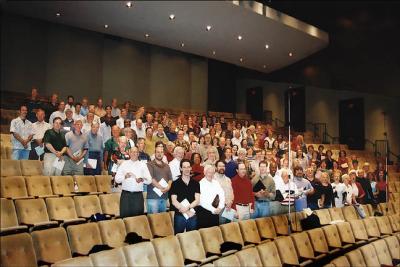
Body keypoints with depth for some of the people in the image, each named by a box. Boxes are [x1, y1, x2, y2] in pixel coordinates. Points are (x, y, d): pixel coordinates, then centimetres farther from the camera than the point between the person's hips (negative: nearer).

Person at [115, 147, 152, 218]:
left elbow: (149, 180, 2)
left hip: (138, 195, 0)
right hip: (125, 194, 0)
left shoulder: (143, 165, 9)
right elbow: (117, 179, 3)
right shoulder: (124, 164, 9)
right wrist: (125, 176, -16)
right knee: (125, 216, -2)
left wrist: (142, 180, -19)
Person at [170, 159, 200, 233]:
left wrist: (188, 207, -16)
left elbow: (197, 200, 2)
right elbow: (174, 201, -5)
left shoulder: (195, 183, 8)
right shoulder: (175, 183, 1)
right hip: (179, 215, -2)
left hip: (193, 216, 2)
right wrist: (186, 212, -13)